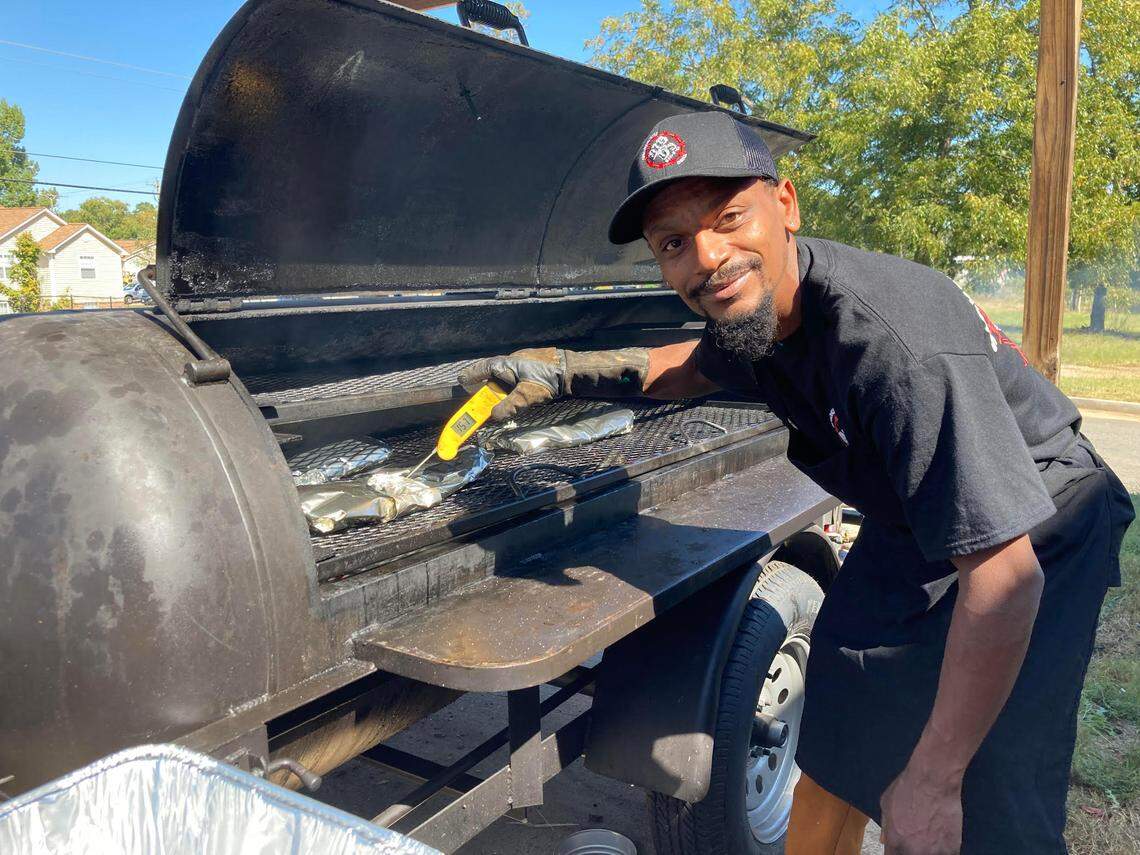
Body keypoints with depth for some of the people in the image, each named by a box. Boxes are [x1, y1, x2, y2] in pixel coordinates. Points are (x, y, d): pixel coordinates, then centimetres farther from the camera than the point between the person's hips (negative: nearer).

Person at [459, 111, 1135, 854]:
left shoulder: (895, 340, -38)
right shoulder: (752, 311, -12)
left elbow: (1006, 573, -36)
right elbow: (696, 366, 15)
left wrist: (930, 782, -30)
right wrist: (562, 372, 6)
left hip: (1032, 538, -7)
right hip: (906, 532, 7)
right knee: (831, 760, 13)